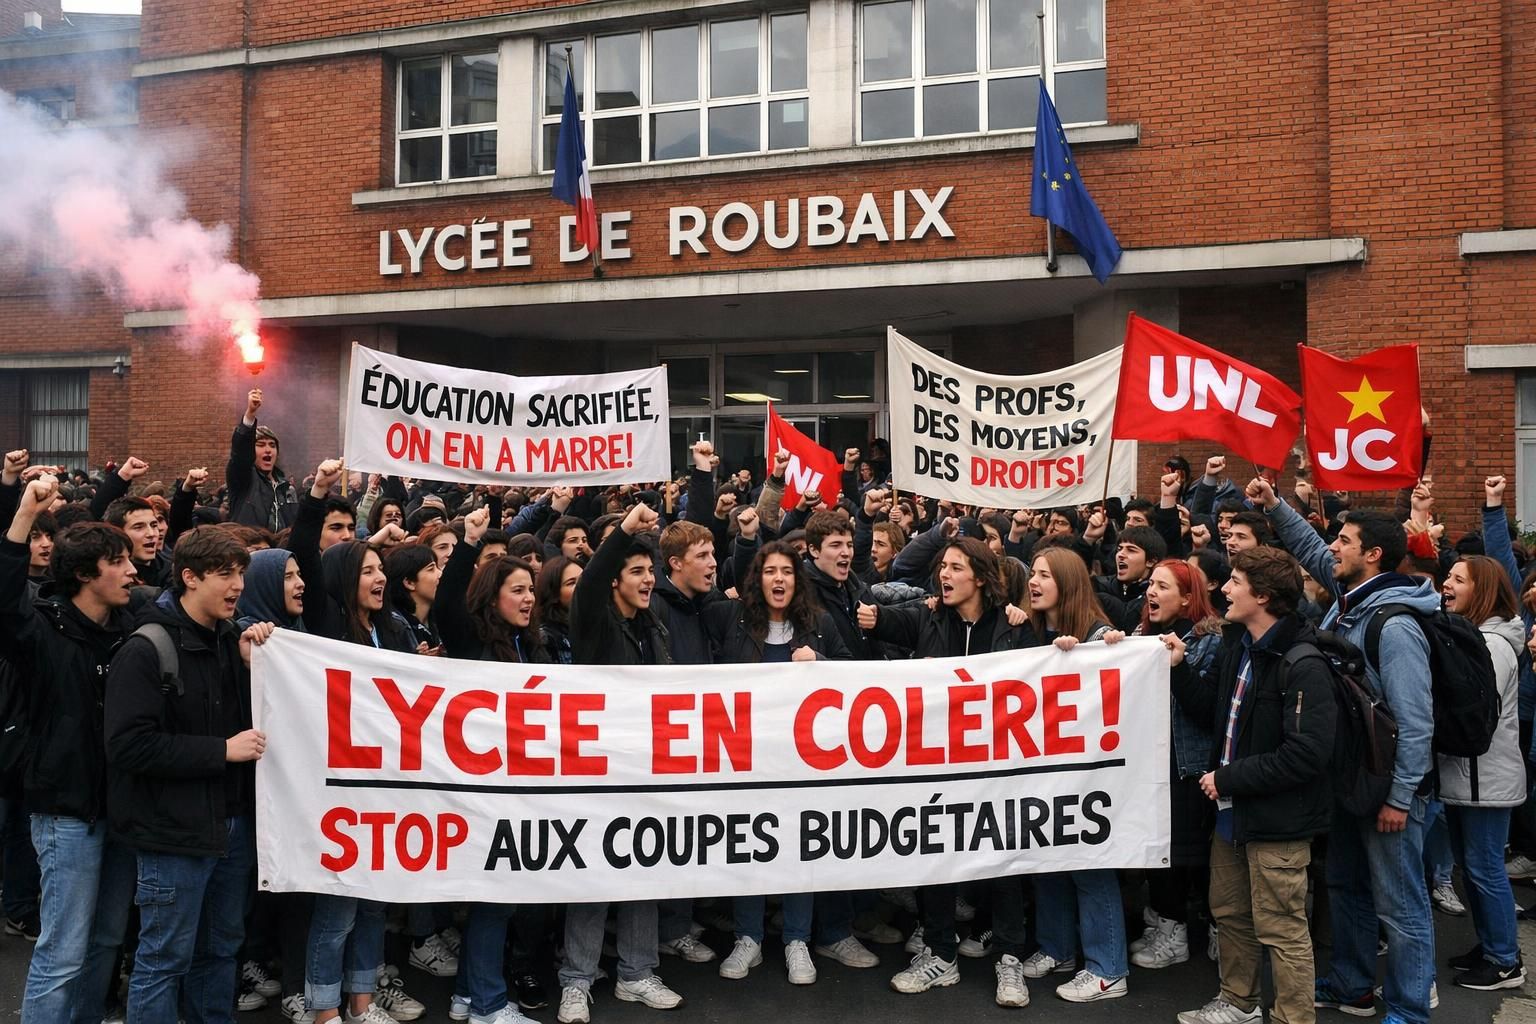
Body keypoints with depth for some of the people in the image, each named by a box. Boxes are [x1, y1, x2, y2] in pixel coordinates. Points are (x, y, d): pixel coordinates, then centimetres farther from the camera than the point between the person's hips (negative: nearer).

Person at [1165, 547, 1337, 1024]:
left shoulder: (1302, 664, -21)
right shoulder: (1236, 645, 5)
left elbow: (1306, 753, -25)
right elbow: (1213, 711, 13)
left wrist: (1229, 779, -20)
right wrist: (1180, 668, -2)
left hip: (1277, 818, -9)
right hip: (1232, 809, 9)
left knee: (1280, 927, 2)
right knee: (1229, 912, 21)